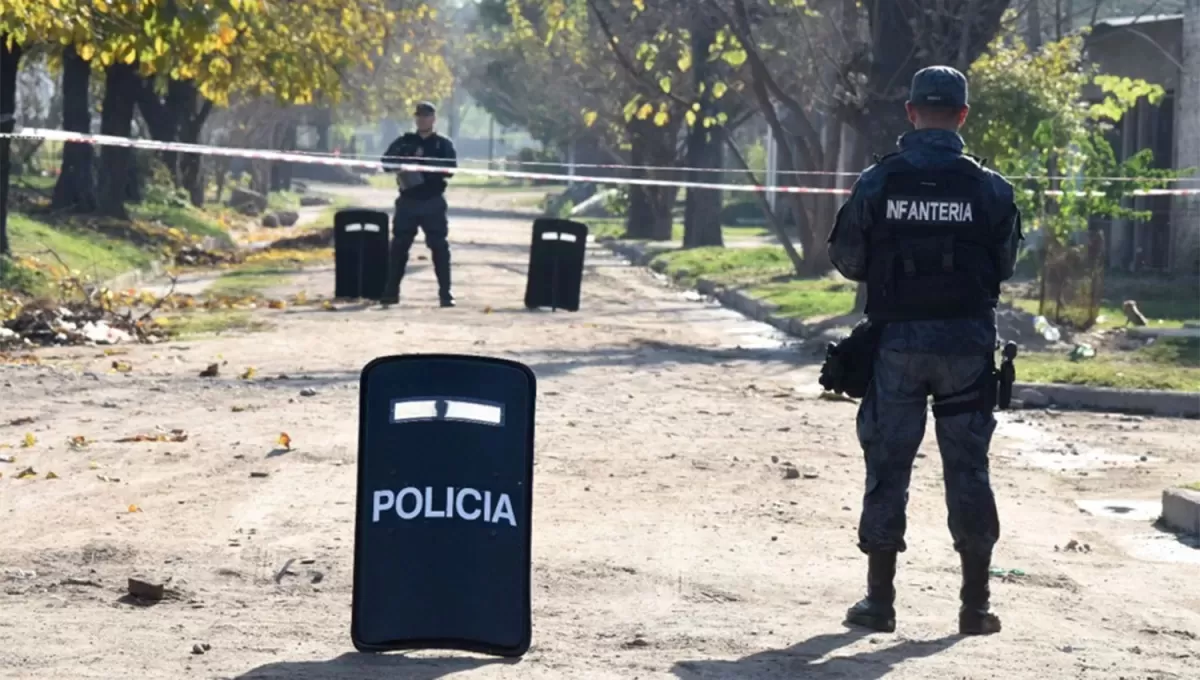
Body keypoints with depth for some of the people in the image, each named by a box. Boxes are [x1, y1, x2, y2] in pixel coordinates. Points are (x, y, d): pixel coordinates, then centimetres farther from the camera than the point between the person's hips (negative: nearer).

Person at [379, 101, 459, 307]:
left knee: (440, 247, -4)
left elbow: (450, 169, -7)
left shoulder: (444, 144, 6)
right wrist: (405, 163, -17)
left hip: (433, 203, -2)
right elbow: (386, 162, 2)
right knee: (399, 246, 1)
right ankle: (391, 291, 6)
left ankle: (445, 293, -1)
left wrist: (424, 163, -18)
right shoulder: (404, 142, 11)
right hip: (407, 201, 2)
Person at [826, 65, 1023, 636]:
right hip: (967, 343, 0)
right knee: (967, 467, 7)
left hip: (896, 341, 0)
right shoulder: (988, 187, -4)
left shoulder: (877, 182, -5)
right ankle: (975, 605, 8)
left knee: (888, 465, 7)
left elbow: (847, 259, 2)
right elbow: (1005, 266, 4)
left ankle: (879, 600, 9)